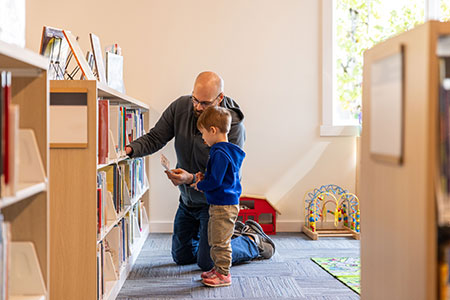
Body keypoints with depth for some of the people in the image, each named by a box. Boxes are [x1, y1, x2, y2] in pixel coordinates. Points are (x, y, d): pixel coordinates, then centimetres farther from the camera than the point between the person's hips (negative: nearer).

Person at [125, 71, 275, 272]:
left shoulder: (233, 126, -26)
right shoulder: (181, 107, -13)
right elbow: (155, 138, -11)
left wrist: (191, 179, -42)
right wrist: (131, 149, -31)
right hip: (188, 200, 6)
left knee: (207, 262, -4)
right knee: (181, 257, 19)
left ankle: (254, 242, 22)